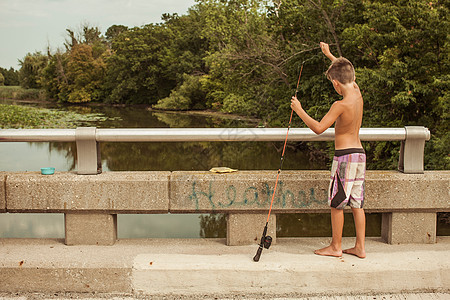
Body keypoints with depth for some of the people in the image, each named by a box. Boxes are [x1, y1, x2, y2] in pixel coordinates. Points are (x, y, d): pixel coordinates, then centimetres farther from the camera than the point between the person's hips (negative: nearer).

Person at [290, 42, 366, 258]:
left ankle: (336, 247, 13)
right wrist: (329, 55, 33)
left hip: (344, 156, -8)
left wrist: (299, 111, -11)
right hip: (360, 153, 8)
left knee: (337, 203, 3)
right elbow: (348, 73, 24)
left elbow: (318, 128, -21)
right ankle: (360, 247, 16)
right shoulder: (357, 94, 5)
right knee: (356, 203, 11)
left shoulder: (341, 105, -18)